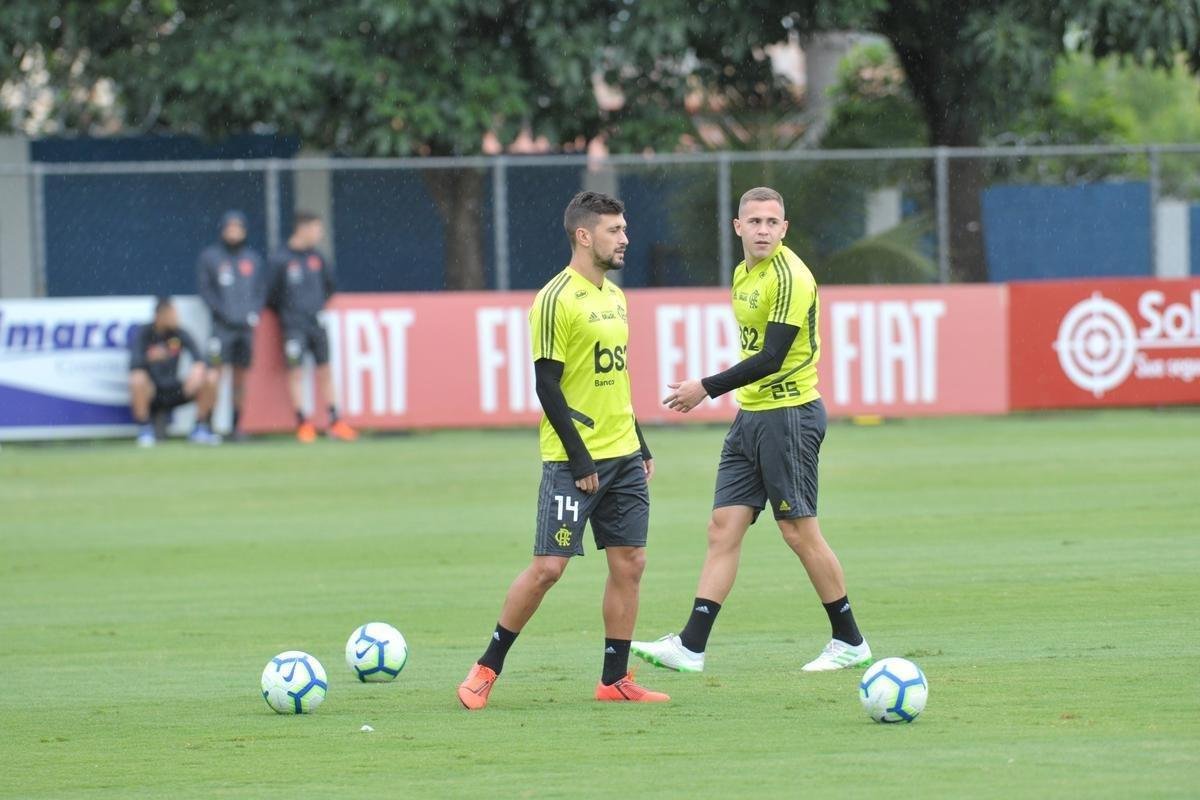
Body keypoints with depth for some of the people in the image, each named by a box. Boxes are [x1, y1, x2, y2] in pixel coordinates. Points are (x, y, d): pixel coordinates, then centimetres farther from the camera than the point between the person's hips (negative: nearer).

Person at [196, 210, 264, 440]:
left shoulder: (253, 258, 15)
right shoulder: (209, 256, 3)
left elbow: (261, 289, 17)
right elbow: (203, 288, -1)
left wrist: (254, 313, 2)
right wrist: (221, 313, -10)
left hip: (246, 325, 4)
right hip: (223, 326, -4)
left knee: (241, 377, 6)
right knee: (214, 375, -14)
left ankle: (236, 426, 13)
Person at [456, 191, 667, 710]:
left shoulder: (614, 296, 13)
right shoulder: (558, 299, -13)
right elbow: (547, 384, -15)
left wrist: (639, 447, 18)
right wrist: (580, 458, -17)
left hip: (622, 455, 8)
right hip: (574, 461, -8)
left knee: (629, 563, 4)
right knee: (548, 566, -8)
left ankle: (615, 680, 10)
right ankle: (486, 670, 4)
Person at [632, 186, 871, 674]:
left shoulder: (790, 277, -16)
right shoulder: (744, 274, 12)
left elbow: (770, 358, -20)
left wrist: (707, 389, -16)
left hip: (789, 414, -9)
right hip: (750, 415, 9)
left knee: (799, 531, -3)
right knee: (723, 528, 1)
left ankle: (850, 642, 9)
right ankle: (691, 647, -3)